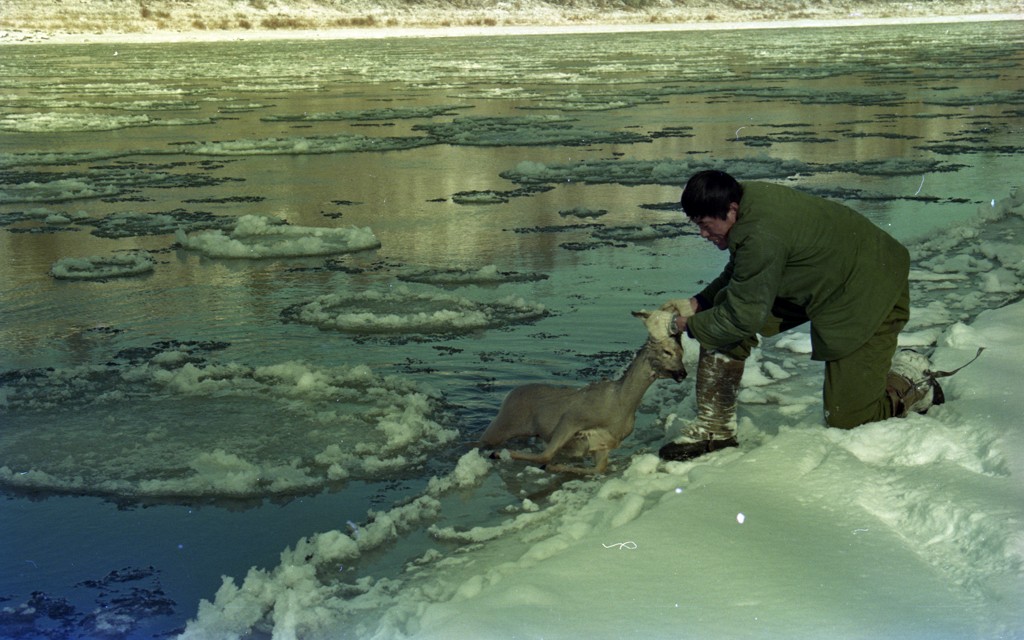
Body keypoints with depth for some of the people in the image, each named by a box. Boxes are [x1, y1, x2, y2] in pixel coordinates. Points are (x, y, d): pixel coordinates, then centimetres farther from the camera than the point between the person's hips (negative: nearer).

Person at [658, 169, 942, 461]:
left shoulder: (763, 237, -36)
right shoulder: (749, 199, -8)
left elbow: (746, 315, -27)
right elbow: (738, 277, 9)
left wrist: (689, 326, -12)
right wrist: (698, 303, -2)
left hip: (873, 294, -9)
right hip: (819, 281, 9)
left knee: (845, 420, -7)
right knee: (722, 311, -9)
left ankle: (913, 383, 22)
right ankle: (714, 428, 0)